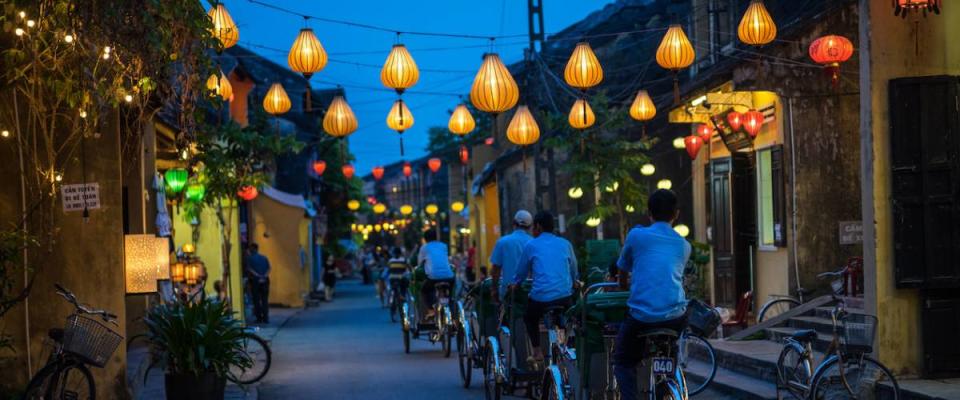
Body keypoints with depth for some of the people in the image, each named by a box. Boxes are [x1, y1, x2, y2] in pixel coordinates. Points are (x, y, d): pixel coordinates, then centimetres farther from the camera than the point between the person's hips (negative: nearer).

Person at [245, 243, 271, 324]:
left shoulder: (249, 258, -1)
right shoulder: (264, 258, 10)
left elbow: (249, 269, -10)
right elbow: (268, 268, 1)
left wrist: (258, 276, -11)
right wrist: (264, 276, -7)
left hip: (255, 281, -3)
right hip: (265, 280, 3)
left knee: (256, 300, 3)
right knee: (265, 300, 5)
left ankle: (259, 318, 1)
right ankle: (265, 318, 1)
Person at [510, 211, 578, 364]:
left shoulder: (531, 245, 6)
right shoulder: (565, 244, 14)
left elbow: (521, 272, 15)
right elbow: (574, 273, 21)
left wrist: (514, 285, 35)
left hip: (541, 297, -2)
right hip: (565, 296, 3)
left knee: (530, 318, 26)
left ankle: (537, 352, 14)